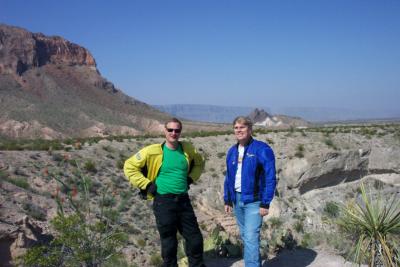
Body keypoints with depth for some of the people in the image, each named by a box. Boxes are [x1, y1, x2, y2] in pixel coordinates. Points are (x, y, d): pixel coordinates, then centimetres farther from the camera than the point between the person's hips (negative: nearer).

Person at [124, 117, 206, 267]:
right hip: (164, 202, -4)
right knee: (168, 242, 8)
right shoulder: (153, 151, -10)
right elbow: (130, 166, -5)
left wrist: (191, 178, 9)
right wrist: (146, 185, -8)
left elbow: (199, 163, 23)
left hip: (183, 200, 4)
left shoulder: (187, 149, 2)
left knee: (195, 238, 10)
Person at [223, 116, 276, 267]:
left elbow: (270, 178, -13)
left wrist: (265, 203, -17)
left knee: (251, 238, -11)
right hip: (237, 199, 7)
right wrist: (227, 200, 13)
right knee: (245, 236, 16)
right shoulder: (232, 151, 8)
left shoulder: (262, 149, -12)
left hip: (254, 200, -7)